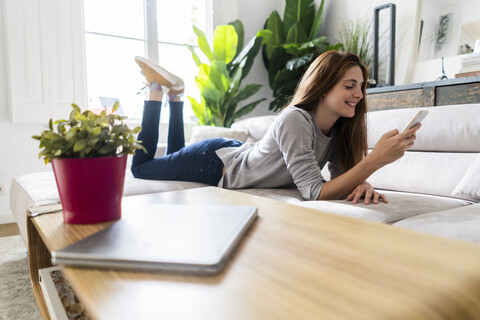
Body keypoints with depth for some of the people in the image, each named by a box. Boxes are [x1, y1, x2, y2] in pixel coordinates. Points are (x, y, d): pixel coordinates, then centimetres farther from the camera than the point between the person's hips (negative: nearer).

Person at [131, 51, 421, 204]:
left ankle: (176, 93, 36)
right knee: (141, 166, 17)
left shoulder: (339, 127, -11)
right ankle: (157, 88, 24)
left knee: (175, 154, 32)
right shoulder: (294, 121, -36)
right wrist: (377, 159, -47)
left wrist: (361, 183, -31)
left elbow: (339, 174, -9)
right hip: (215, 163, -6)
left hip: (238, 154, 7)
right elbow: (315, 192, -39)